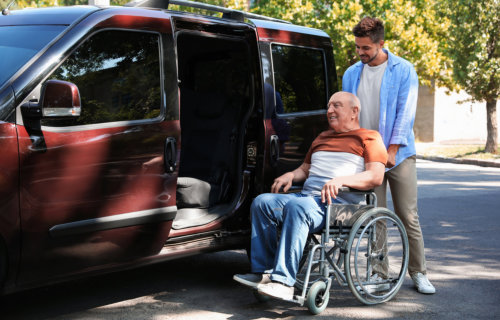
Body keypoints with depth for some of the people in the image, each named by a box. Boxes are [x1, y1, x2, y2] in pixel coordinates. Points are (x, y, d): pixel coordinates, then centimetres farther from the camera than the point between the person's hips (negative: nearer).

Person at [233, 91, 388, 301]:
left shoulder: (368, 138, 8)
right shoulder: (322, 137, 32)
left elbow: (376, 177, -6)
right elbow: (305, 169, 37)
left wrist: (341, 180, -21)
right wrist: (290, 175, 12)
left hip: (338, 202, -8)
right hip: (306, 195, 8)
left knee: (297, 207, -37)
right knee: (262, 202, -16)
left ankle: (283, 282, -41)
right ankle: (263, 272, -17)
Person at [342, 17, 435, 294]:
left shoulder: (404, 71, -2)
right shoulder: (351, 74, 9)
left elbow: (405, 112, -8)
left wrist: (392, 149, -15)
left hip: (399, 155, -3)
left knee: (408, 216, 0)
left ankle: (418, 273, 10)